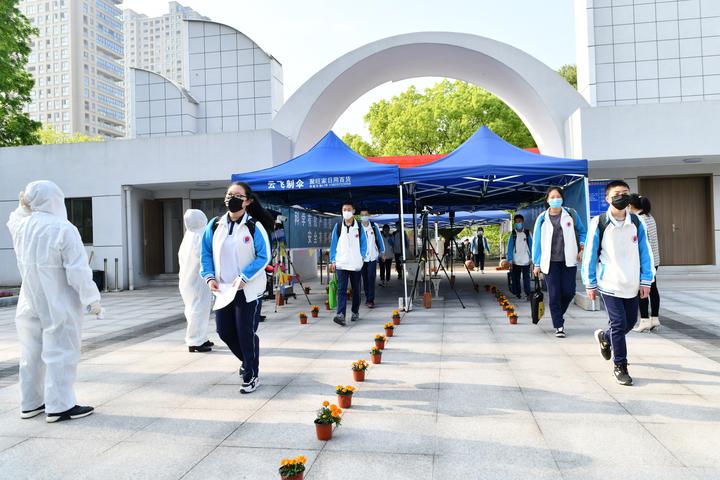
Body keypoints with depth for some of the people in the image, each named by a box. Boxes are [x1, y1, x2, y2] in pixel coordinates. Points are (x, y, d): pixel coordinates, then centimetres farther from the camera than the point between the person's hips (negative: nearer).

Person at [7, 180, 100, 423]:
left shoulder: (21, 226, 2)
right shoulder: (63, 229, -18)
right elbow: (78, 271, -19)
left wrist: (23, 206, 14)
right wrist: (92, 300, -10)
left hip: (29, 304, 7)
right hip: (59, 305, -7)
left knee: (32, 353, 16)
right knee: (60, 353, 1)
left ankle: (30, 403, 28)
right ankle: (59, 406, 6)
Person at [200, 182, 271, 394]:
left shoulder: (254, 227, -10)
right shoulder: (215, 225, 4)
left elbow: (263, 257, -11)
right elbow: (206, 253, 9)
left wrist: (243, 277, -20)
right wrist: (209, 276, -5)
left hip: (247, 290, -5)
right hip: (222, 289, 5)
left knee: (246, 333, 0)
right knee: (224, 331, 11)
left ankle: (251, 376, 17)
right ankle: (248, 361, 38)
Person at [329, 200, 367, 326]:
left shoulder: (359, 226, 4)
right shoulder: (338, 227, 5)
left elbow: (364, 243, 7)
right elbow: (333, 244, 7)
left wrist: (362, 257, -5)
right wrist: (333, 260, 1)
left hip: (356, 264, 1)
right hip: (341, 263, -1)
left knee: (356, 289, 11)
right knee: (341, 289, -10)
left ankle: (355, 312, 25)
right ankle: (340, 315, -17)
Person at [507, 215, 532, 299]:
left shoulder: (527, 233, 2)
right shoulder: (513, 234, 2)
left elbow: (531, 246, 3)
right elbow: (510, 247, 0)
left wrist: (531, 258, -2)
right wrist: (510, 260, -6)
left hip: (525, 260, -1)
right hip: (515, 261, 1)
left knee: (526, 277, -4)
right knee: (515, 277, 6)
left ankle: (527, 293, -1)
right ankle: (518, 293, 16)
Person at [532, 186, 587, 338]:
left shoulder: (571, 214, 5)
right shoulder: (542, 218, 4)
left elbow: (582, 231, 15)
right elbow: (537, 242, 5)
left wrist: (582, 246, -3)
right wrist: (537, 264, 3)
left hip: (569, 261, 1)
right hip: (550, 262, -1)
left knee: (569, 292, -1)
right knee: (554, 295, -2)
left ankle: (559, 314, 29)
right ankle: (559, 326, 7)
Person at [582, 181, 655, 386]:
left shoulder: (636, 223, 2)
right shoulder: (599, 223, -8)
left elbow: (645, 253, 6)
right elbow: (590, 255, -4)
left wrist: (645, 281, 1)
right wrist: (590, 284, -3)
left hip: (631, 284, 4)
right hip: (609, 284, -4)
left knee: (630, 321, 13)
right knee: (619, 323, -5)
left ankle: (604, 337, 43)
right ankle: (620, 366, 10)